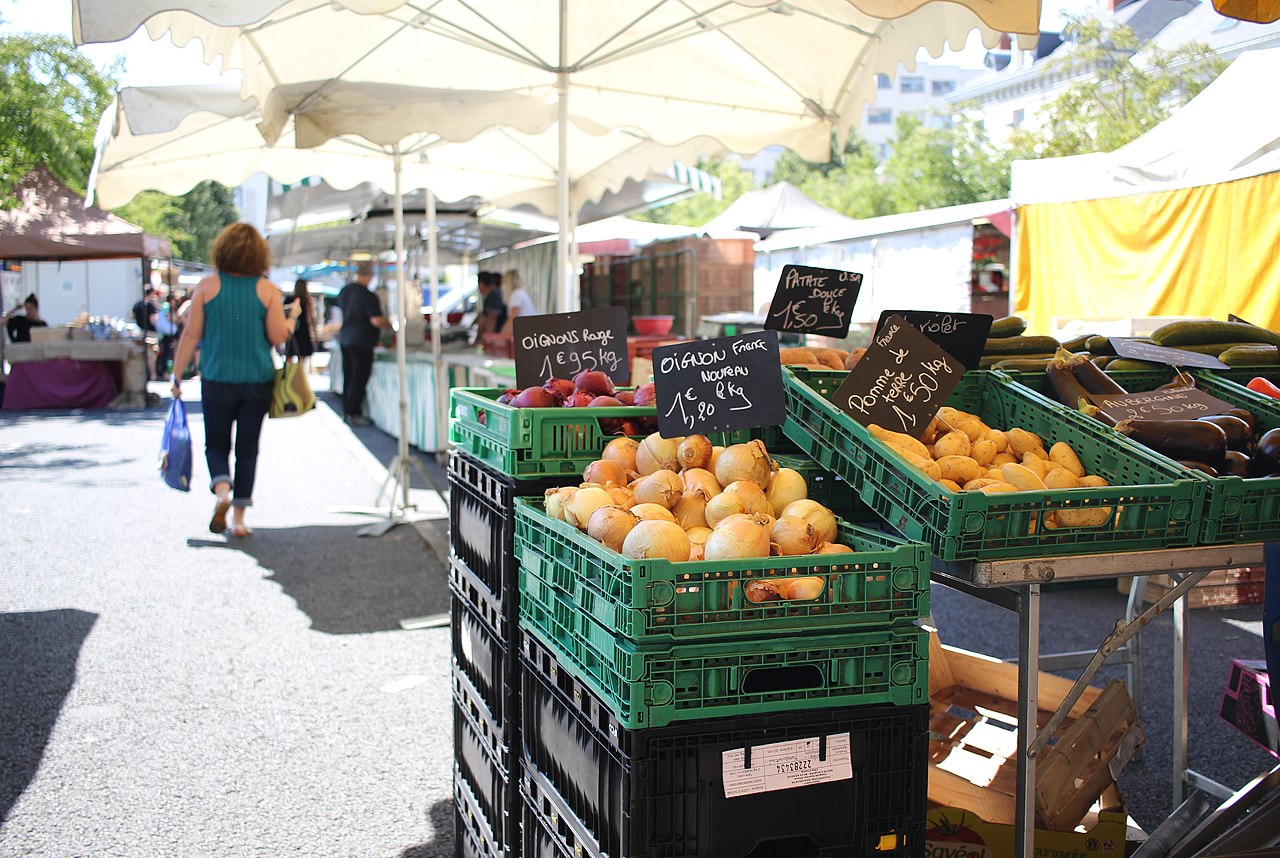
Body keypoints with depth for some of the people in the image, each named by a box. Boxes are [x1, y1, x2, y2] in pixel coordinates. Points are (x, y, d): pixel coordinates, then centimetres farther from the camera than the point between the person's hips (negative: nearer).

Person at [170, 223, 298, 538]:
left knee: (216, 445, 13)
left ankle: (222, 488, -16)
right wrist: (291, 321, 15)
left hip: (217, 381, 0)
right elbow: (278, 337, -6)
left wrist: (177, 376, 6)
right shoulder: (268, 290, -4)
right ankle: (239, 518, 9)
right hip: (258, 382, 0)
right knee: (248, 448, 9)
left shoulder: (207, 286, -3)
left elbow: (191, 335, -2)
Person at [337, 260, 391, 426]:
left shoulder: (344, 291, 7)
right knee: (360, 378, -3)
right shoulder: (368, 296, -17)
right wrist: (390, 325, -3)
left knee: (348, 377, 12)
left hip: (344, 338, 8)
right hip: (361, 341, -8)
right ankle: (354, 414, -3)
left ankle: (347, 412, 16)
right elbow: (376, 320, -20)